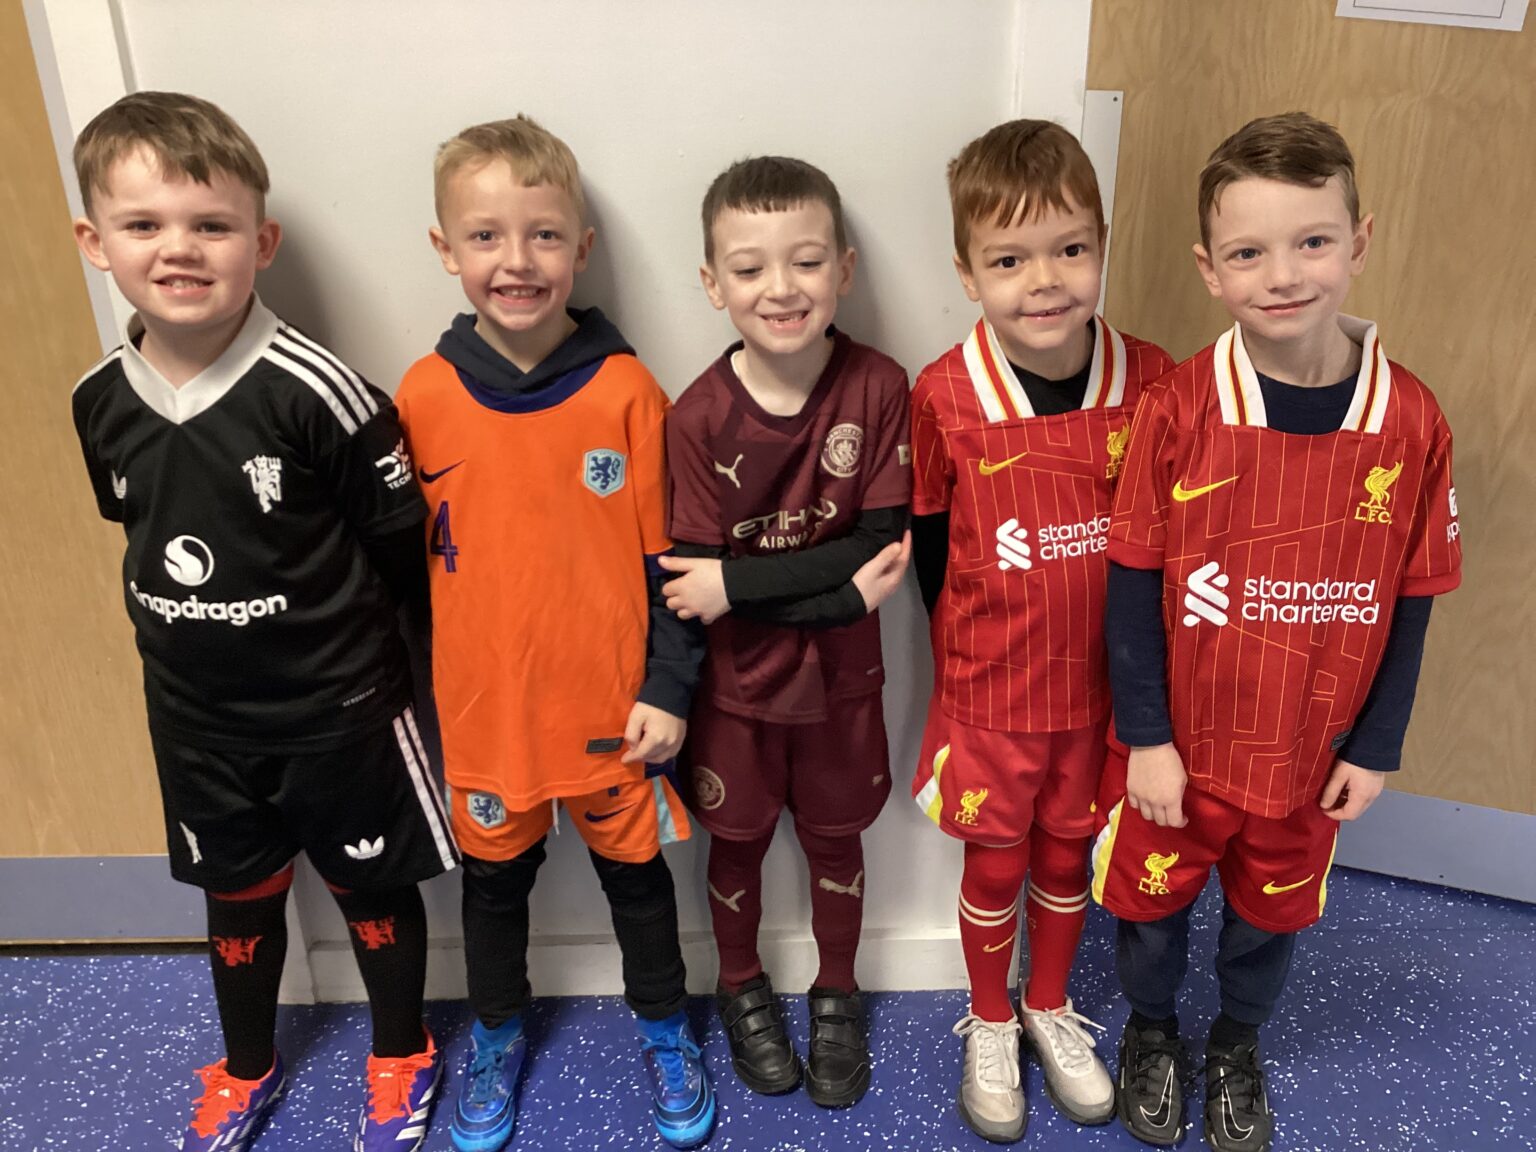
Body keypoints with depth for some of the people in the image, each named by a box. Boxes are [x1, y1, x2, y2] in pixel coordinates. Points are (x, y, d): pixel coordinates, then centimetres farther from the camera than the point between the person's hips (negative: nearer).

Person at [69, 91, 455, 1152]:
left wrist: (324, 625, -4)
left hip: (338, 710, -5)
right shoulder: (101, 402, -5)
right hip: (196, 716, 5)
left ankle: (403, 1058, 42)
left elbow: (403, 545, -14)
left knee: (372, 885, 15)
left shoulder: (317, 389, -22)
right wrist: (193, 628, 10)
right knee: (237, 895, 23)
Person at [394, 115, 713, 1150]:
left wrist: (669, 688, -7)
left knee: (635, 869, 17)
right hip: (481, 705, 2)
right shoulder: (423, 396, -7)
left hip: (614, 702, -1)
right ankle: (499, 1036, 47)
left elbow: (669, 556, -6)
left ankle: (665, 1029, 43)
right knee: (495, 879, 20)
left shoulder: (627, 390, -11)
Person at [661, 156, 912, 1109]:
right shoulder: (699, 416, -17)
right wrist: (837, 590, -25)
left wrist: (739, 581, -24)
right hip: (737, 684, 0)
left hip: (843, 681, 1)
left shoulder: (880, 389, -16)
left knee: (836, 842, 20)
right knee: (738, 846, 19)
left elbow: (881, 546, -18)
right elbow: (700, 581, -17)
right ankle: (742, 987, 46)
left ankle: (836, 996, 45)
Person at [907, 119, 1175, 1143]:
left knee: (1069, 854, 20)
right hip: (989, 687, -1)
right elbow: (928, 540, -4)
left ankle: (1051, 1010, 47)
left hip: (1102, 683, 2)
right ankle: (990, 1028, 42)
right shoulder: (943, 396, -16)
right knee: (996, 867, 16)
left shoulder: (1150, 379, -11)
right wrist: (971, 649, 0)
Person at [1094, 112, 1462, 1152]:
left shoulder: (1412, 420, -12)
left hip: (1312, 753, 2)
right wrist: (1146, 738, -11)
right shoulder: (1178, 408, -17)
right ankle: (1153, 1033, 49)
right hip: (1180, 744, -1)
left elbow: (1409, 603, -3)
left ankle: (1239, 1048, 52)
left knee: (1274, 912, 23)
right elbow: (1135, 583, -12)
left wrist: (1377, 749, -1)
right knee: (1156, 898, 19)